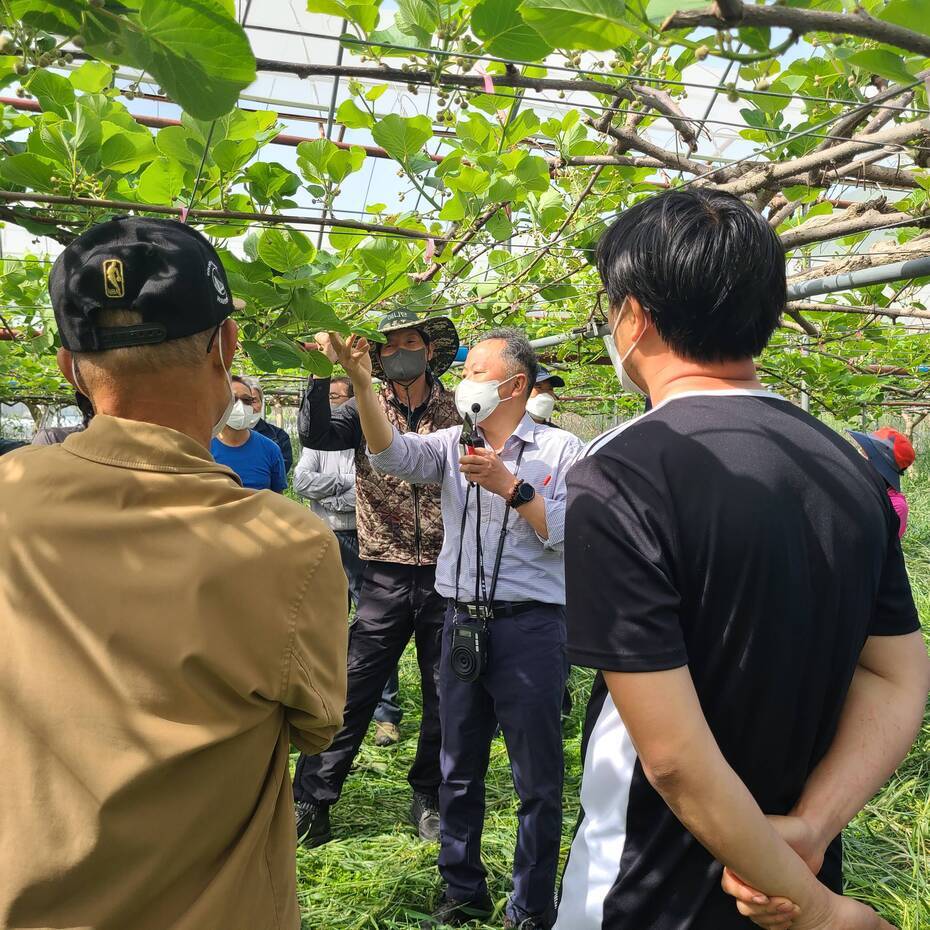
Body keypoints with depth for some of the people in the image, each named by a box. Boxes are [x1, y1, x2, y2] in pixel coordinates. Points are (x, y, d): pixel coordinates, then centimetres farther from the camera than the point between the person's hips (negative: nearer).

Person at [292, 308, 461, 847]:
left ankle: (429, 797, 30)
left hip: (446, 575, 1)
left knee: (445, 695, 11)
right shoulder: (367, 411, 3)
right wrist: (324, 372, -24)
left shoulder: (458, 411, 2)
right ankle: (312, 801, 16)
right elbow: (315, 434, -13)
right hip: (387, 575, 0)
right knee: (352, 688, 1)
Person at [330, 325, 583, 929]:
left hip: (530, 626, -5)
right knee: (459, 770, 16)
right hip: (462, 623, 5)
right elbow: (393, 455, -9)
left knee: (537, 777, 6)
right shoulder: (455, 444, 8)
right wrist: (362, 384, -21)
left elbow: (571, 534, -12)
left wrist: (510, 486, -18)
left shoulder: (560, 449, -3)